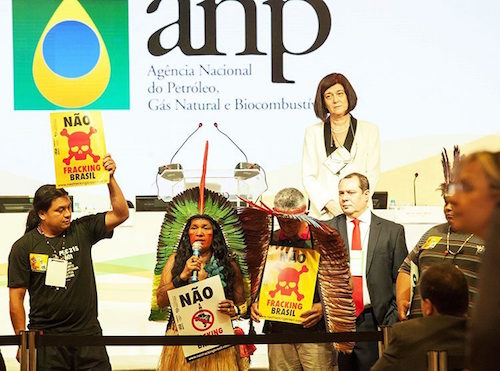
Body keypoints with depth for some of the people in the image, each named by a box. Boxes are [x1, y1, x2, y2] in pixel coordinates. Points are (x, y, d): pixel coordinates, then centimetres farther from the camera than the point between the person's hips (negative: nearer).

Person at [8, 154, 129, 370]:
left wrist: (110, 179, -6)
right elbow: (16, 297, 0)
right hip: (45, 336, -2)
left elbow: (120, 214, 5)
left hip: (87, 332, 2)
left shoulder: (81, 231, 7)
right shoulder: (24, 247, 0)